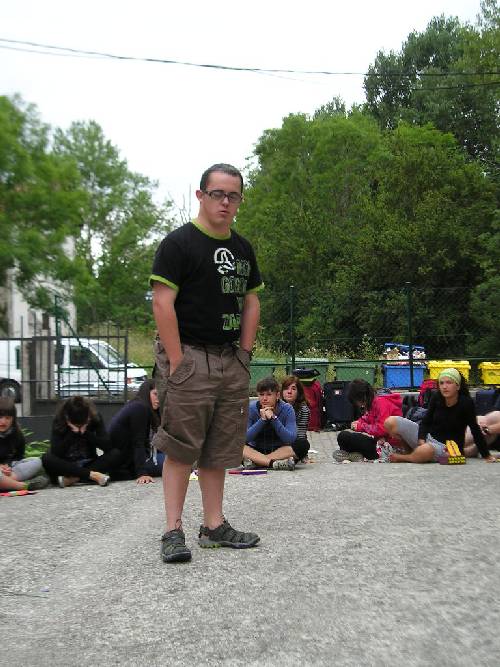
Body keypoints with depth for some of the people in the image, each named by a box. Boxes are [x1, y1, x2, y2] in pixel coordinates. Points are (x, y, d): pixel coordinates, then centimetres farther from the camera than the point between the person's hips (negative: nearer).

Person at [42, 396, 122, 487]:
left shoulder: (95, 418, -7)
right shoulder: (58, 421, -10)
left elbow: (108, 447, -16)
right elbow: (56, 453, -20)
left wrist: (86, 433, -23)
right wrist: (72, 433, -25)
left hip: (89, 464, 2)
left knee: (116, 454, -24)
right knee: (46, 459, -32)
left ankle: (73, 478, -32)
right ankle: (93, 475, -34)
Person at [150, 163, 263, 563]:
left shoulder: (243, 249, 15)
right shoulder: (179, 242, -6)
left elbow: (251, 303, 19)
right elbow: (162, 302, -12)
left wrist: (244, 354, 9)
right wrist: (177, 361, -17)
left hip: (231, 361, 7)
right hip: (189, 357, -7)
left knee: (220, 449, 10)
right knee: (182, 448, -5)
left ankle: (214, 526, 19)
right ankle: (174, 530, 3)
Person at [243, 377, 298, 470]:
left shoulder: (287, 409, -11)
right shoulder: (251, 409, -10)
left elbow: (291, 439, -22)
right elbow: (245, 437, -19)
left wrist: (273, 419, -29)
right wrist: (262, 420, -27)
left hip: (279, 451, 0)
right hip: (256, 451, 1)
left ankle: (260, 461, -26)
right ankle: (274, 463, -36)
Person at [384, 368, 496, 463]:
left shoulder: (466, 403, -17)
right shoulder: (436, 398, -5)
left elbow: (475, 430, -12)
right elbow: (426, 421, 1)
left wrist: (486, 455, -9)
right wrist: (421, 439, -17)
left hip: (447, 447, -5)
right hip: (427, 436, 5)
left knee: (426, 451, -42)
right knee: (391, 422, -11)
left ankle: (403, 458, -10)